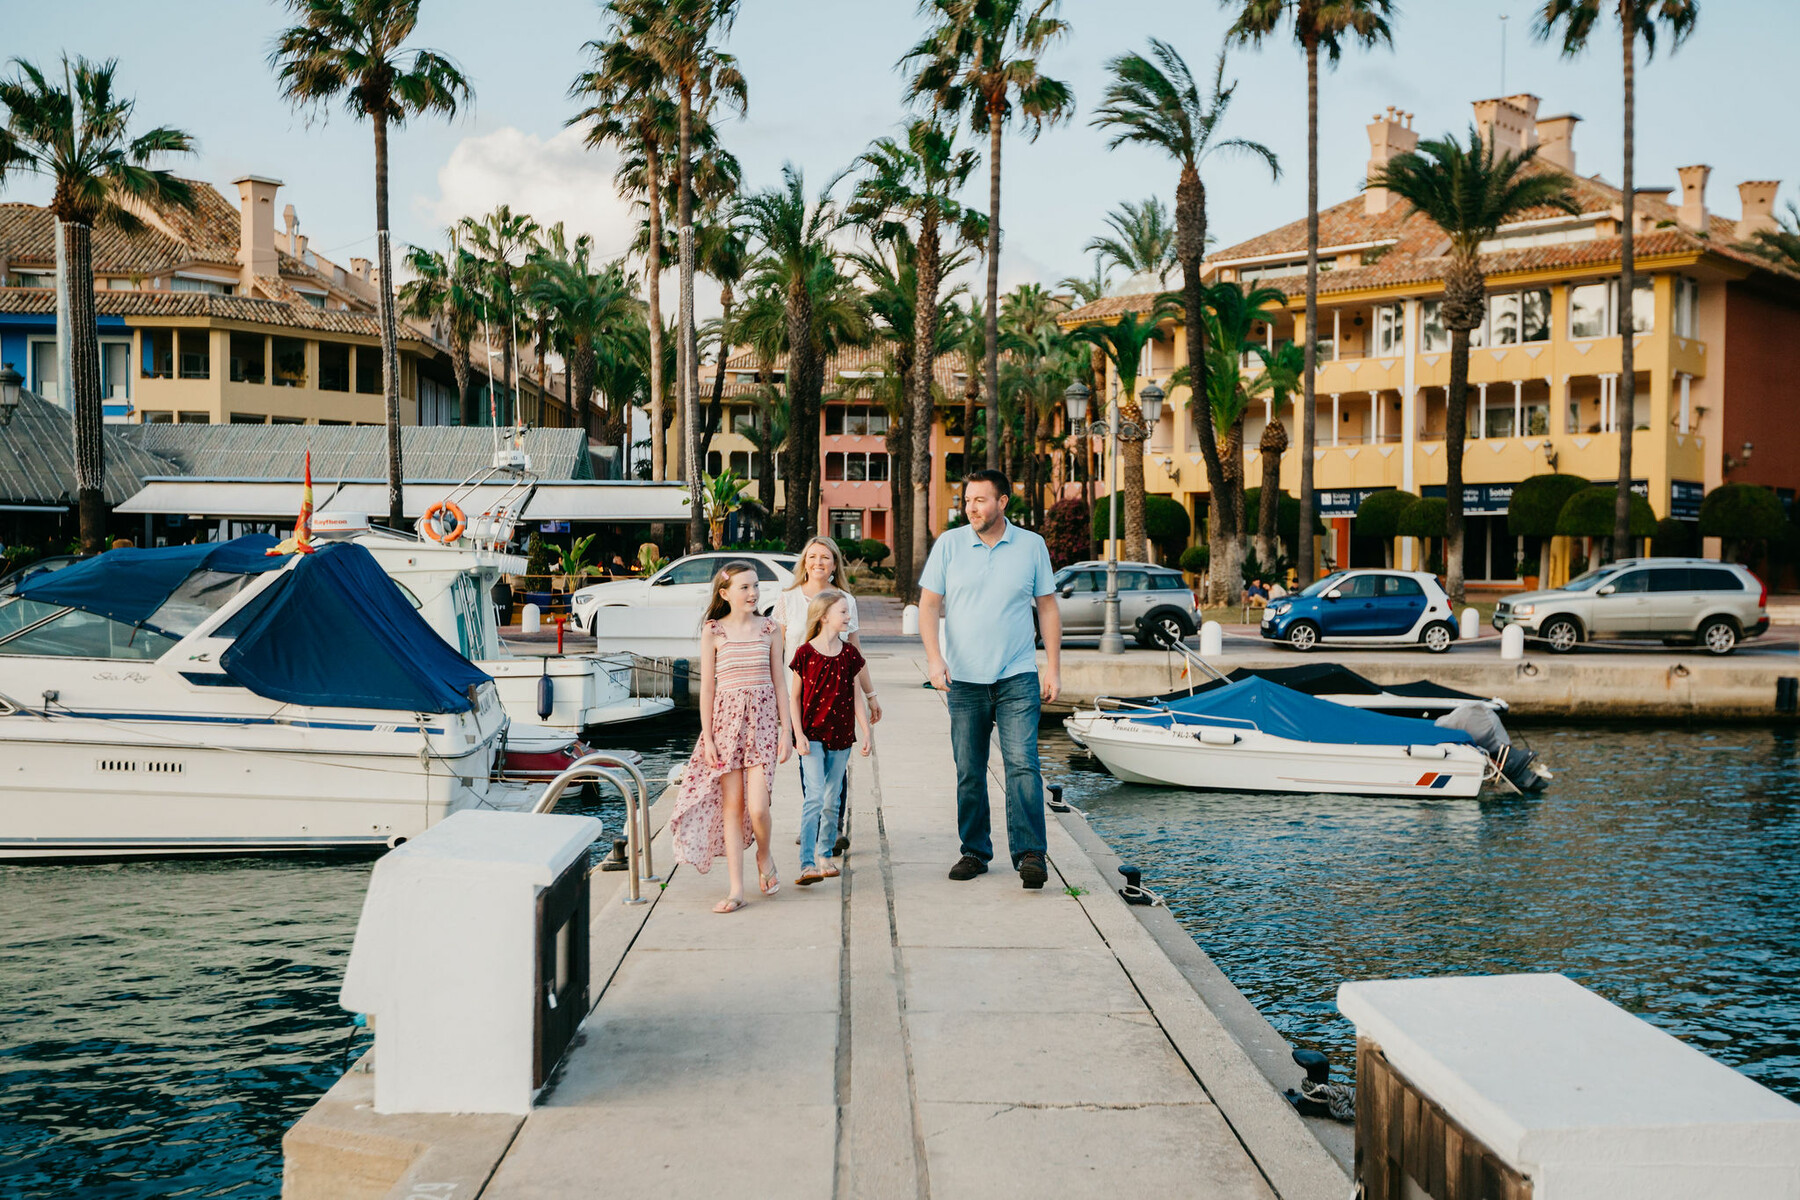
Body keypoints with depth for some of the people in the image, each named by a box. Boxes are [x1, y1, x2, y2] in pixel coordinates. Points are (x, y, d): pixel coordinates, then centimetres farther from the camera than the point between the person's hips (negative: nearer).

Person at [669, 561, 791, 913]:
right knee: (732, 806, 1)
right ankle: (736, 889, 7)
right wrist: (707, 738, -3)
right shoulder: (713, 632, 1)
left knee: (757, 807, -10)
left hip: (763, 719, 0)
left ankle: (765, 855, 22)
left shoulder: (768, 629, 5)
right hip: (726, 719, 0)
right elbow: (707, 688, 1)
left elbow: (779, 682, 8)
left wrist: (785, 732, 4)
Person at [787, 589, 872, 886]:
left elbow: (856, 697, 10)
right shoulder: (805, 654, -6)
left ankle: (825, 855, 25)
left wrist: (866, 732, 5)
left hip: (840, 736, 4)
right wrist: (799, 734, -8)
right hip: (812, 735, -4)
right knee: (814, 797, -14)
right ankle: (807, 864, -17)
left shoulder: (850, 655, 5)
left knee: (832, 800, 10)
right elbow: (794, 697, -2)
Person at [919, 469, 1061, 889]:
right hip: (964, 680, 1)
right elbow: (928, 606, 4)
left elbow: (1048, 608, 8)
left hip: (1017, 678, -1)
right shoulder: (948, 544, 3)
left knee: (1023, 764, -11)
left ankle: (1029, 854, -9)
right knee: (969, 772, 7)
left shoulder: (1031, 546, 4)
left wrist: (1054, 668, 3)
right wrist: (934, 658, -10)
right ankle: (974, 851, 19)